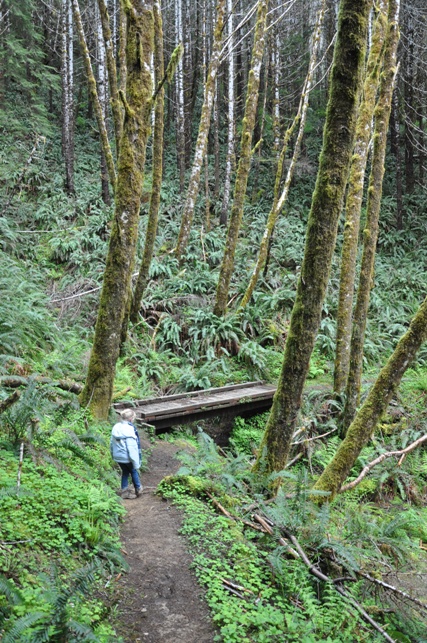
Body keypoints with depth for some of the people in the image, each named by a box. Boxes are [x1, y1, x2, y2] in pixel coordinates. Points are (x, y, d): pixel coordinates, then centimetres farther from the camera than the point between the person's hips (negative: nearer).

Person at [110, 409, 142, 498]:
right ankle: (138, 489, 34)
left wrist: (113, 455, 21)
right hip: (127, 457, -5)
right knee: (133, 471, 20)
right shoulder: (130, 430, -25)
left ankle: (124, 490, 25)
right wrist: (136, 463, -17)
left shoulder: (116, 427, -3)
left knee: (125, 472, 24)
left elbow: (112, 443, 7)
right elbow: (132, 448, -23)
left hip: (118, 457, 5)